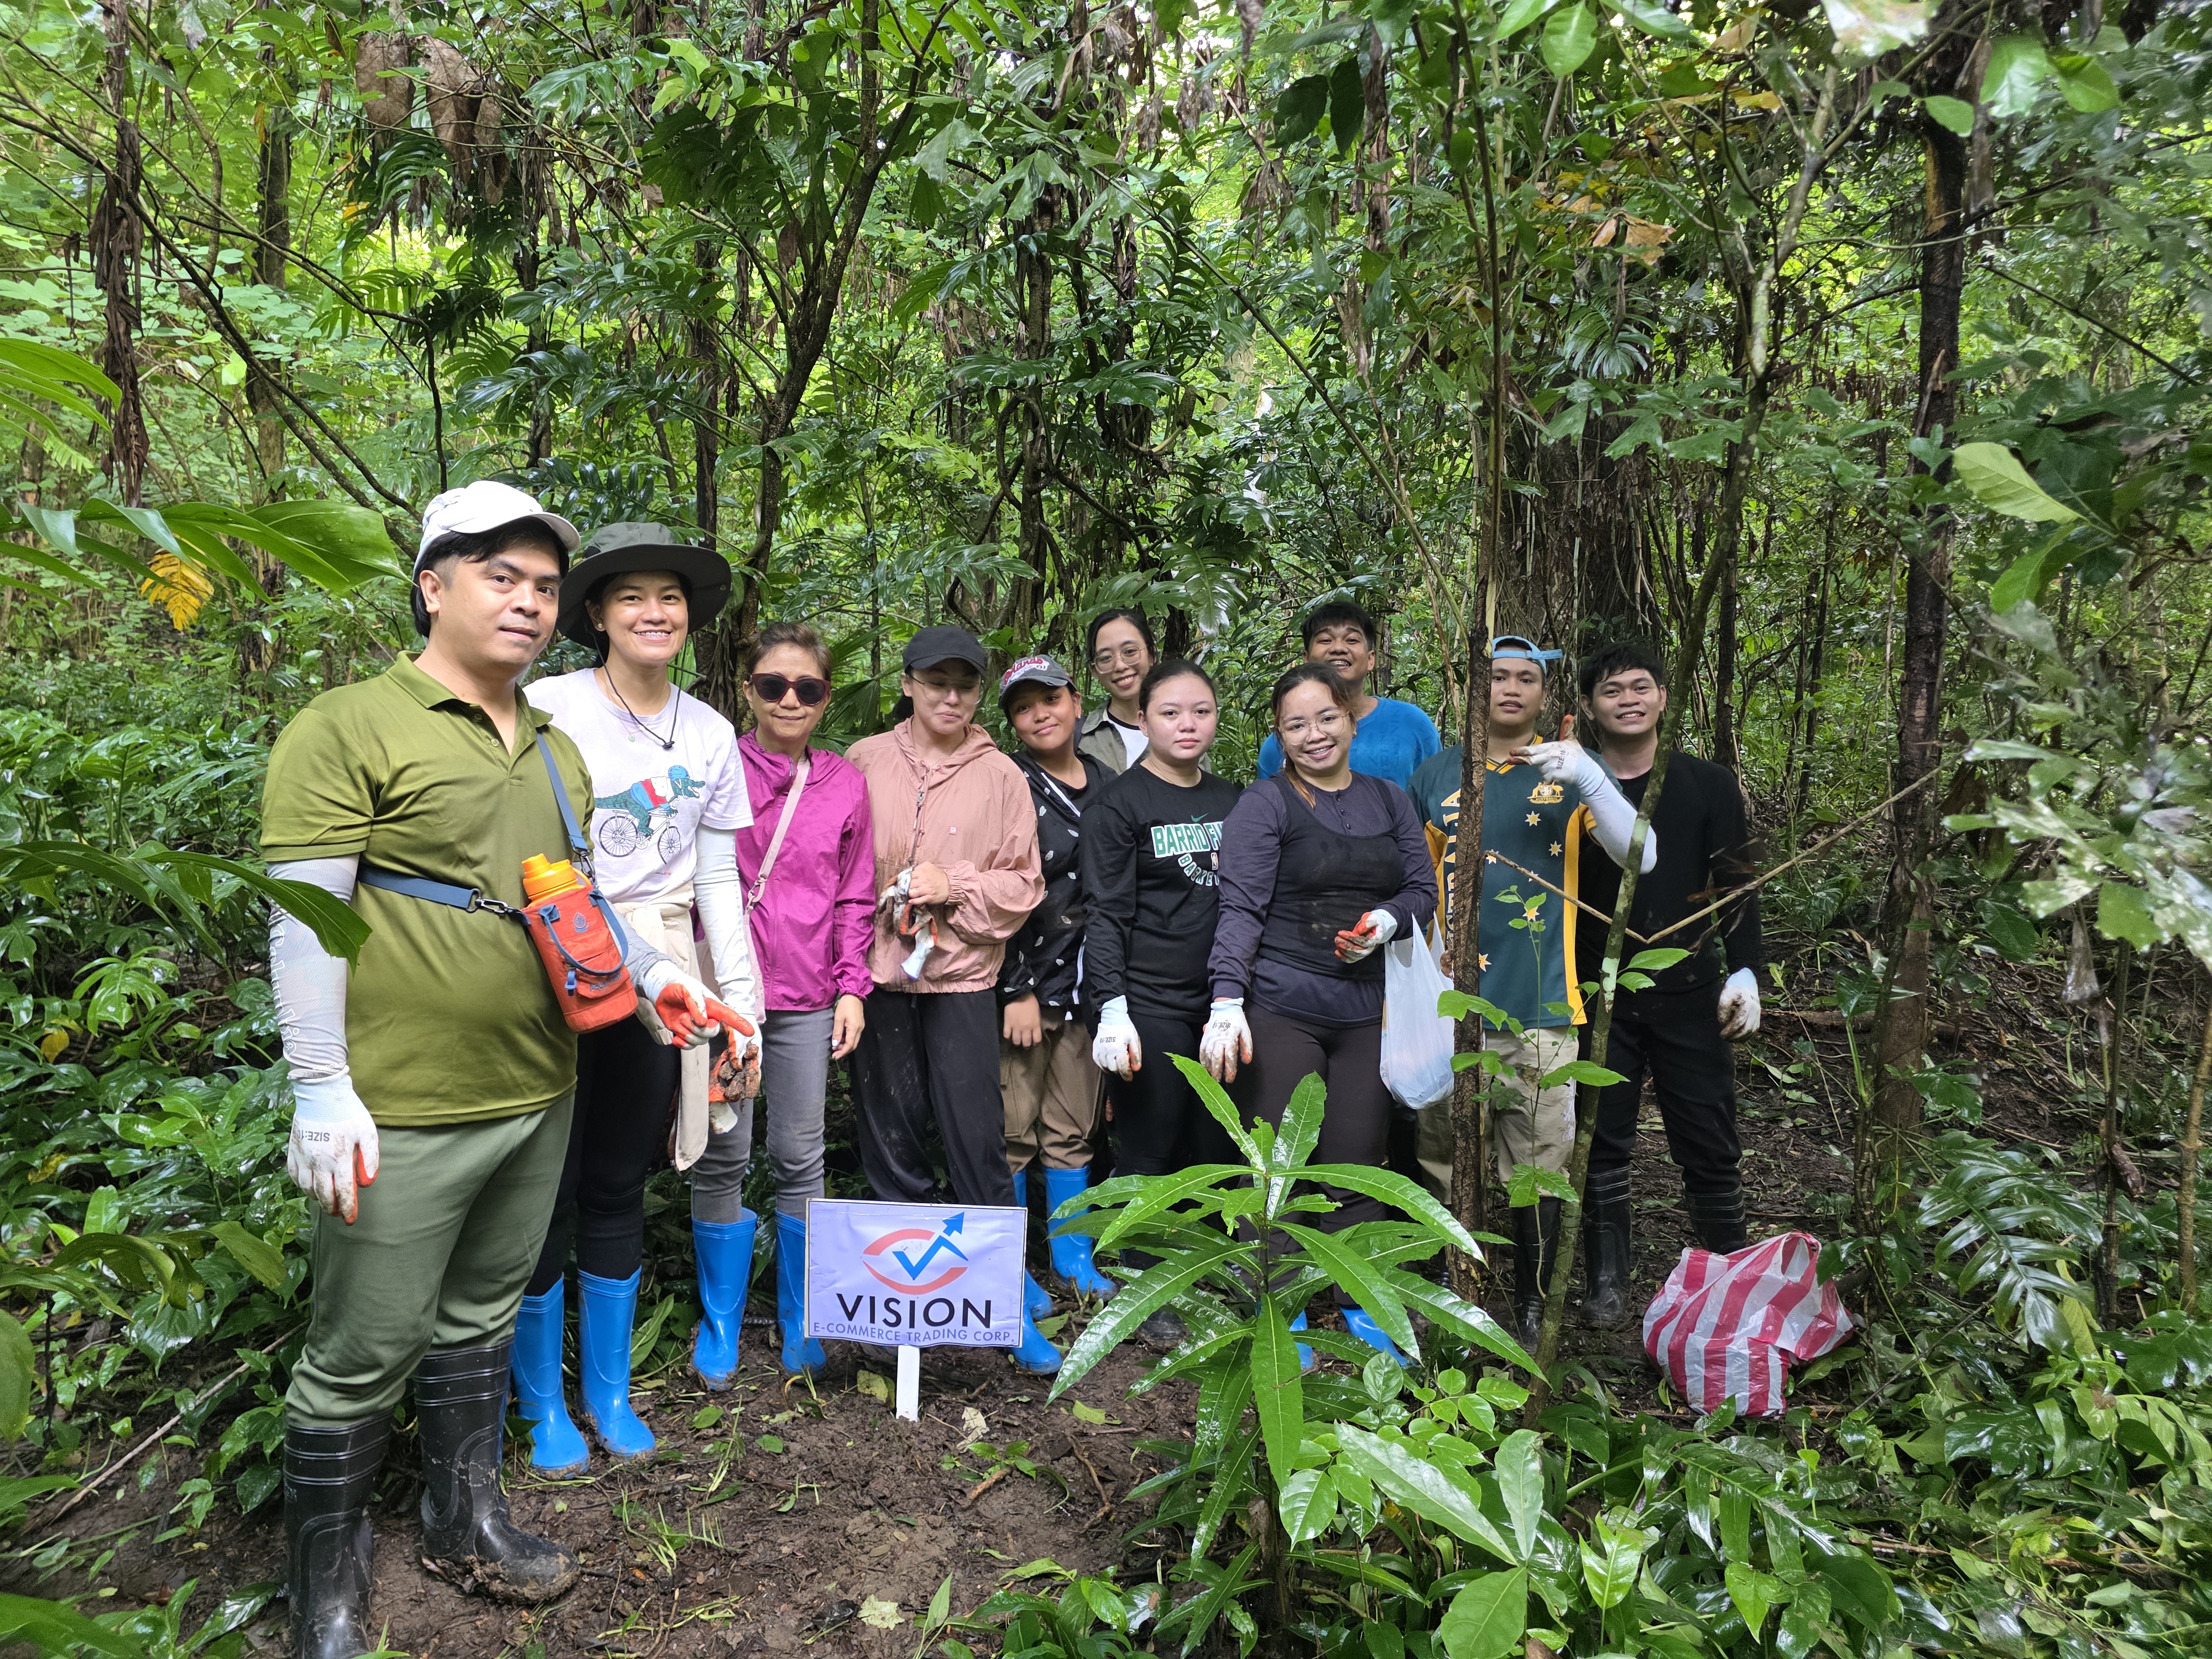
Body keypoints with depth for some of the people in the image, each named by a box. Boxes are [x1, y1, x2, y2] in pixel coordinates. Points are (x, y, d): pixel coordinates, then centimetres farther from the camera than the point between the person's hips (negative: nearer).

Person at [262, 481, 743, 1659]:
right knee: (363, 1355, 6)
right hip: (406, 1115, -6)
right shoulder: (350, 730, -9)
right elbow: (306, 919, -13)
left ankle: (465, 1518, 40)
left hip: (539, 1097, 7)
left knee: (482, 1316, 21)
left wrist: (652, 973, 5)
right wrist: (323, 1092, -17)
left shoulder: (558, 752, 13)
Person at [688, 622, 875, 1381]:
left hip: (806, 1001, 2)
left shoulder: (846, 783, 7)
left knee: (800, 1160, 8)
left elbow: (856, 896, 11)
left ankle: (801, 1326, 23)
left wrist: (852, 987, 5)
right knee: (723, 1159, 4)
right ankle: (720, 1326, 22)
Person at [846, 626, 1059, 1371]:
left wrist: (957, 887, -12)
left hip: (962, 974, -1)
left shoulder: (1001, 776, 2)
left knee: (978, 1140, 0)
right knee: (890, 1138, 10)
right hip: (877, 971, 1)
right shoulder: (865, 760, 5)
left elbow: (1024, 883, 4)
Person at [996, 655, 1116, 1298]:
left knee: (1074, 1130, 13)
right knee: (1014, 1131, 1)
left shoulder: (1107, 786, 10)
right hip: (1025, 981, -5)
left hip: (1088, 982, 5)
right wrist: (1016, 991, -14)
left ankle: (1075, 1262, 25)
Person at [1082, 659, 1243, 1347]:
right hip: (1150, 1007, -5)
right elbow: (1106, 915, -9)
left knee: (1217, 1147, 10)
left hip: (1218, 1005, 5)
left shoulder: (1230, 801, 13)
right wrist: (1112, 1011, -16)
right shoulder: (1119, 806, -4)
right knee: (1149, 1151, 3)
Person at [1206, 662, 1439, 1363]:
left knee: (1359, 1161, 6)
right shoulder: (1263, 805, -2)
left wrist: (1384, 923, -7)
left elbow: (1423, 889, 14)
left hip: (1366, 1009, 4)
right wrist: (1226, 1001, -19)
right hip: (1281, 1009, -4)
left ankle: (1359, 1307, 23)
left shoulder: (1389, 801, 14)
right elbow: (1241, 908, -9)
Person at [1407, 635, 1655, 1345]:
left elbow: (1642, 855, -8)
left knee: (1537, 1166, 7)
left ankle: (1532, 1310, 24)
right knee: (1443, 1160, 7)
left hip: (1540, 1008, -1)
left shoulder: (1567, 773, 5)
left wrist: (1589, 776, -21)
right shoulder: (1438, 773, 8)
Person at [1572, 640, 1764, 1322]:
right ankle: (1607, 1283, 19)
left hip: (1689, 992, 0)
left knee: (1709, 1145, 4)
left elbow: (1737, 883, 4)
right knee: (1602, 1143, 7)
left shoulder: (1707, 785, 2)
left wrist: (1745, 970, -4)